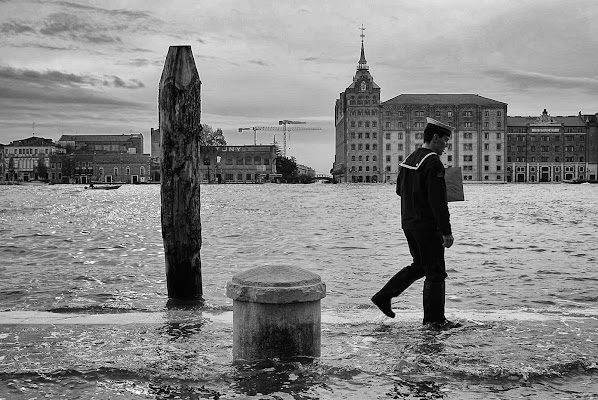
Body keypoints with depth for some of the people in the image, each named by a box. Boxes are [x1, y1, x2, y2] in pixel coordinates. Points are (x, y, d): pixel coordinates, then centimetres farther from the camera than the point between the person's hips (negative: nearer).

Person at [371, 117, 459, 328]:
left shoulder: (409, 159, 11)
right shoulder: (433, 163, -17)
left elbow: (399, 190, 21)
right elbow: (438, 201, -22)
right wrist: (446, 232, -19)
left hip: (408, 223, 9)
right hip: (428, 225, -9)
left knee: (419, 265, 22)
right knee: (435, 271, 2)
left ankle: (384, 296, 19)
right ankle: (434, 318, 10)